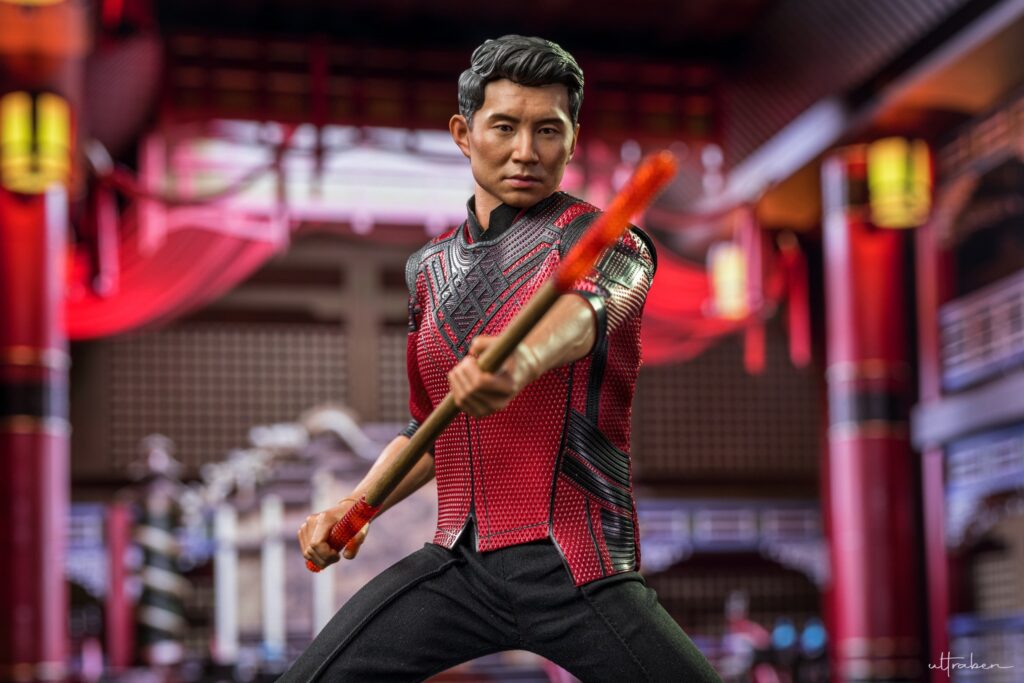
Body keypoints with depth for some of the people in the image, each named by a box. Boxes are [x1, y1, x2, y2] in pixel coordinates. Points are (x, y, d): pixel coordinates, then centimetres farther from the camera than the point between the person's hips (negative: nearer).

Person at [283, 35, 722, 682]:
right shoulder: (429, 268, 14)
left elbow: (588, 308, -29)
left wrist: (522, 361, -51)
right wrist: (354, 507, 8)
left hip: (573, 570, -4)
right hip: (456, 565, 4)